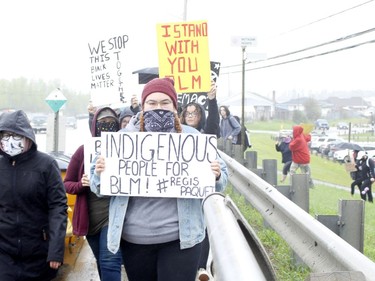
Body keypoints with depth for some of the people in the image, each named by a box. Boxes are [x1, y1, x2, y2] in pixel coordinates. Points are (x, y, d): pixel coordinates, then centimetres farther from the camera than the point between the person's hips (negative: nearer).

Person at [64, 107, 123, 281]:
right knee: (102, 263, 16)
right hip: (90, 217, 3)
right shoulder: (84, 151, 3)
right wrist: (82, 184, -13)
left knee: (110, 262, -15)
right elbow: (67, 184, 7)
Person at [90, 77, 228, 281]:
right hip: (134, 239, 2)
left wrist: (216, 176, -16)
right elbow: (99, 185, 7)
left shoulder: (191, 137, 3)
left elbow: (220, 177, 7)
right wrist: (100, 174, -16)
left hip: (180, 237, -1)